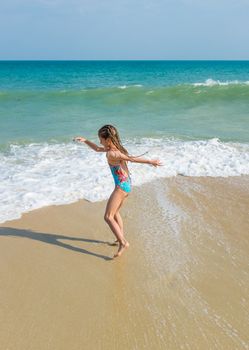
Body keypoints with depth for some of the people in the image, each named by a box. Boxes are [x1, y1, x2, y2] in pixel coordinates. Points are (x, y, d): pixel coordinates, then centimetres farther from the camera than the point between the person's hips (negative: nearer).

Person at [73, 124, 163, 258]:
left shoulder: (111, 154, -21)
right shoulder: (116, 148, 8)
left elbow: (131, 159, -16)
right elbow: (97, 149, 24)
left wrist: (150, 161, -10)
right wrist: (85, 140, 19)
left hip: (121, 186, -10)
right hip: (127, 184, 10)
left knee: (108, 217, -6)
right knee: (115, 212, 25)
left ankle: (123, 242, -9)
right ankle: (121, 238, 33)